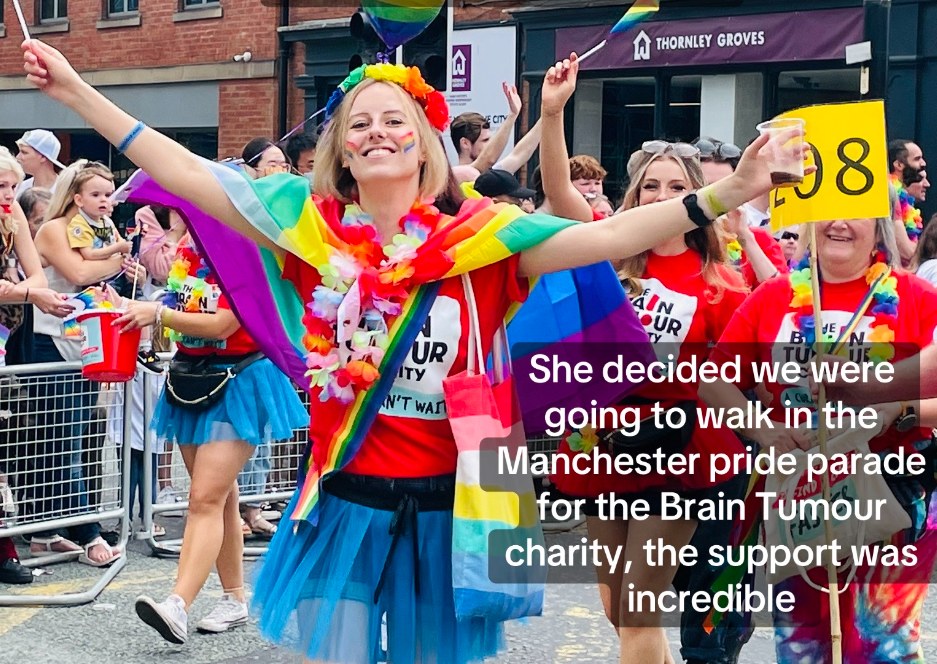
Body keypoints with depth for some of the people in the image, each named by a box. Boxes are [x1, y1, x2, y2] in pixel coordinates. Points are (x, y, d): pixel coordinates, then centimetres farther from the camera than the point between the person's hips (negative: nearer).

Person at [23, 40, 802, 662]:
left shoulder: (479, 243, -5)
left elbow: (605, 236, -13)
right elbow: (186, 175, -1)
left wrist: (721, 197, -23)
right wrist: (77, 91, -2)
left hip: (442, 503, 0)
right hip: (344, 501, 1)